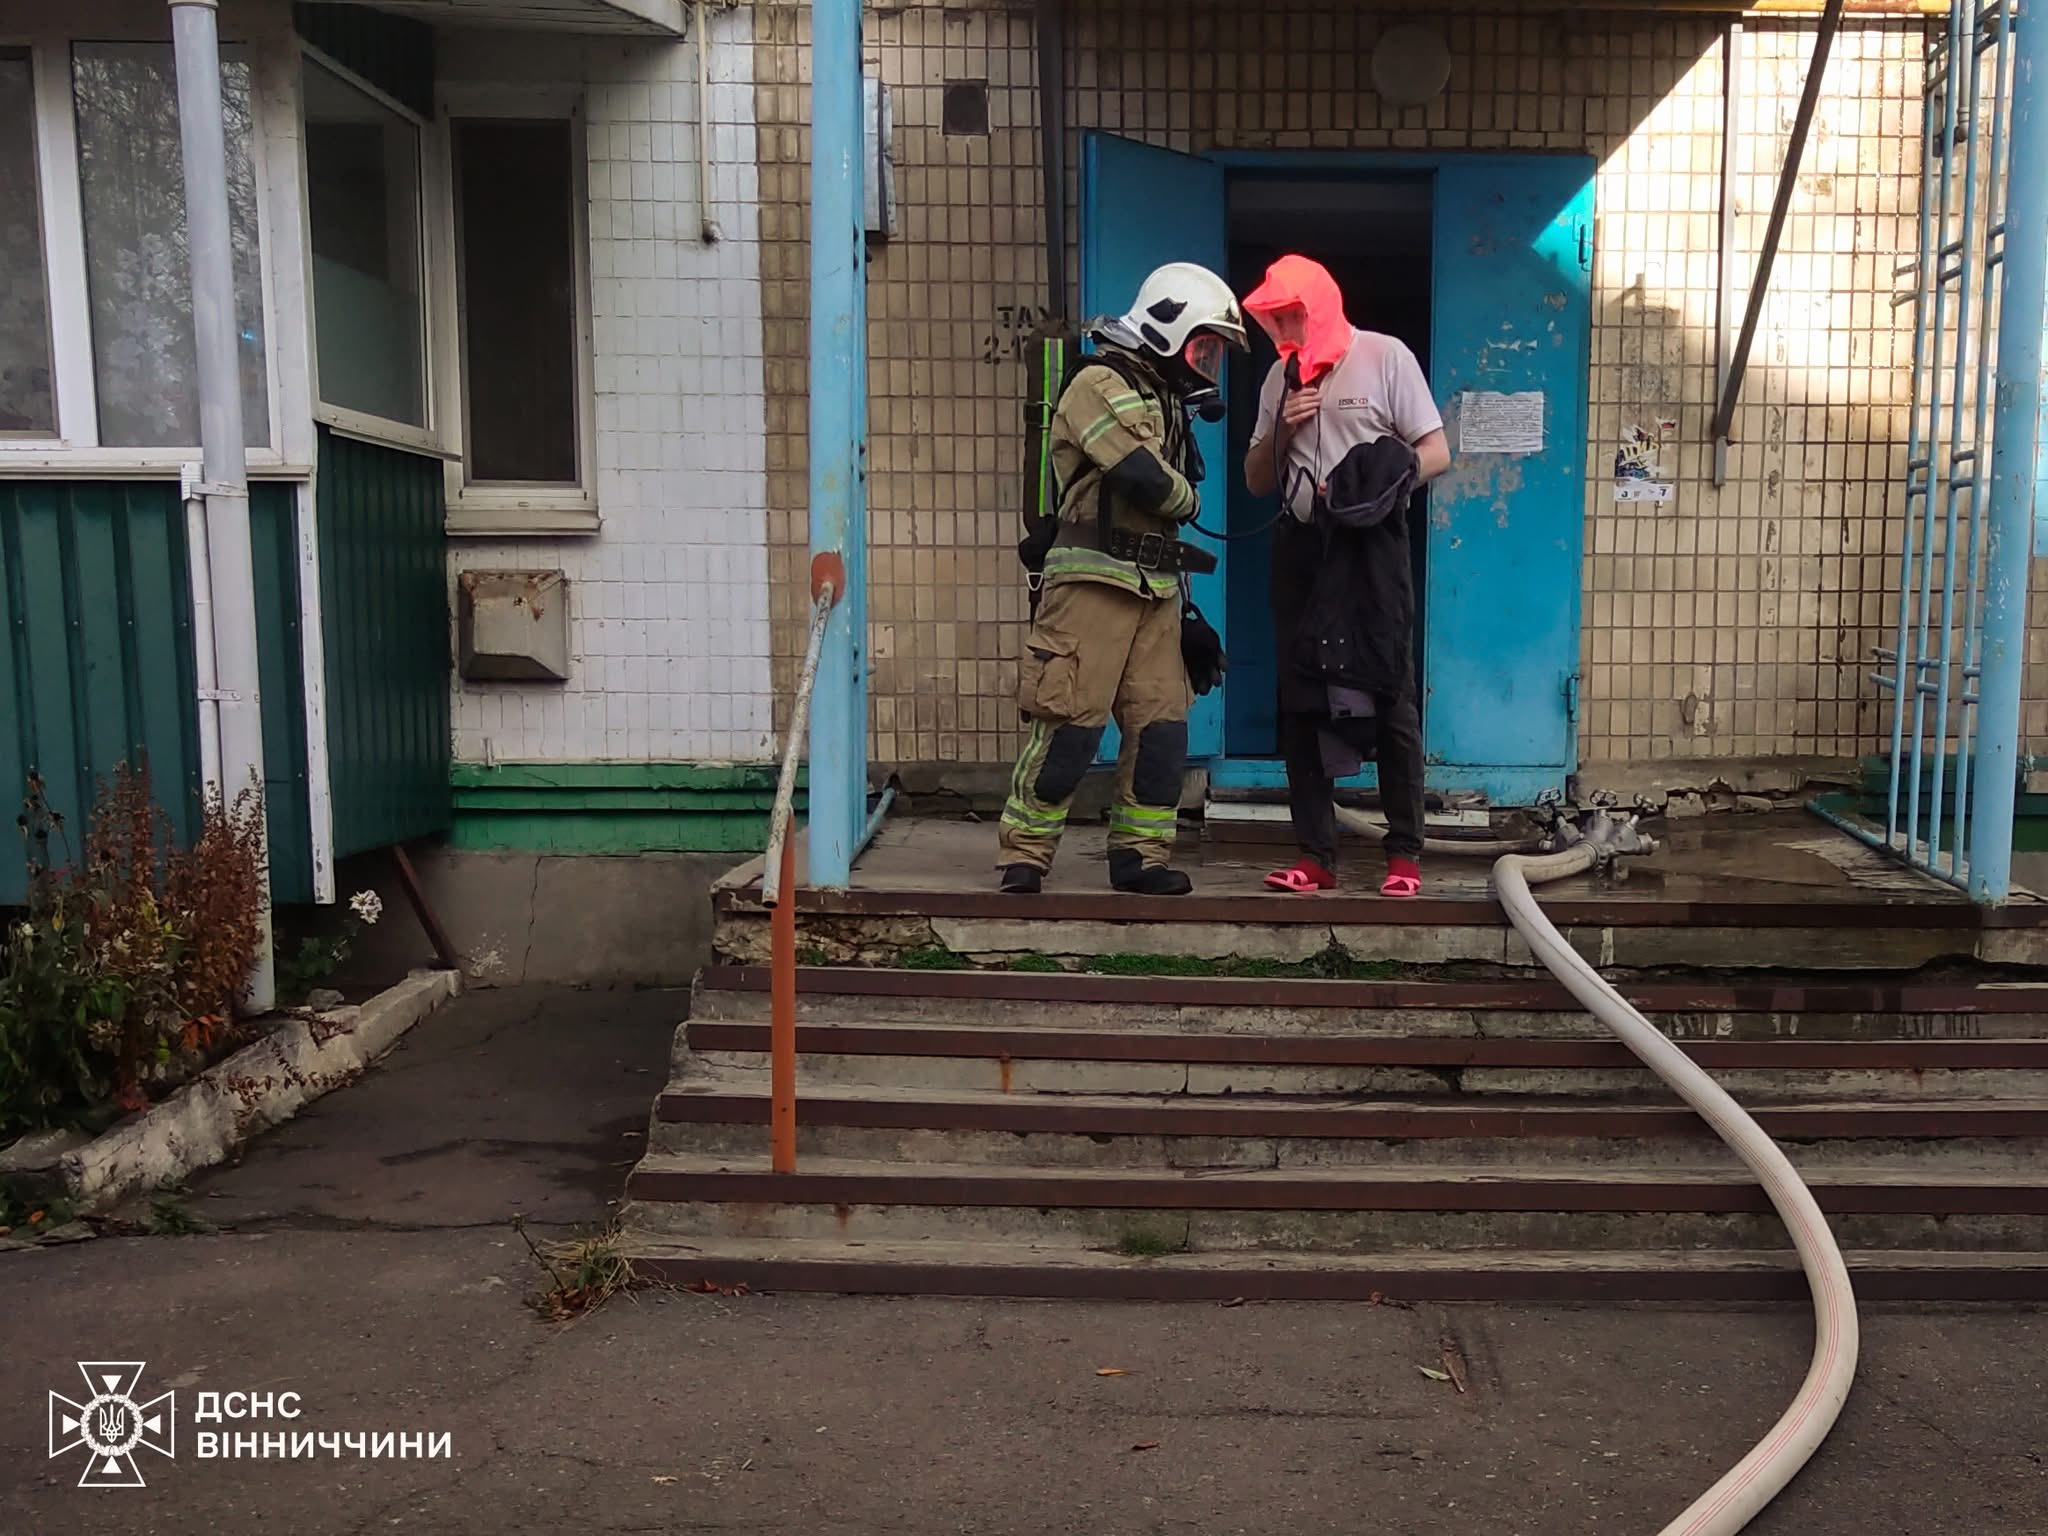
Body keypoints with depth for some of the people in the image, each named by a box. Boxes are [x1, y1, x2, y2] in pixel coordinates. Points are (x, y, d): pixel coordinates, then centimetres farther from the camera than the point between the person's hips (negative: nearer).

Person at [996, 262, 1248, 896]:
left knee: (1161, 725, 5)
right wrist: (1190, 499, -1)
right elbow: (1141, 476, -20)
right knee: (1071, 723, -9)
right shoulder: (1101, 384, -7)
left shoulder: (1164, 398, 22)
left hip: (1154, 588, 9)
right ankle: (1023, 856, 1)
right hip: (1095, 578, -9)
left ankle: (1141, 854, 14)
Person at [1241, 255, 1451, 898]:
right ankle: (1316, 856, 10)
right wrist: (1283, 430, -2)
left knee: (1389, 699, -3)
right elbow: (1256, 481, 17)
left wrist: (1378, 484, -19)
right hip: (1301, 549, 5)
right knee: (1301, 704, 3)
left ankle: (1405, 856, 4)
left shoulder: (1385, 358, 0)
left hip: (1370, 548, -5)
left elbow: (1435, 454, -3)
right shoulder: (1282, 376, 15)